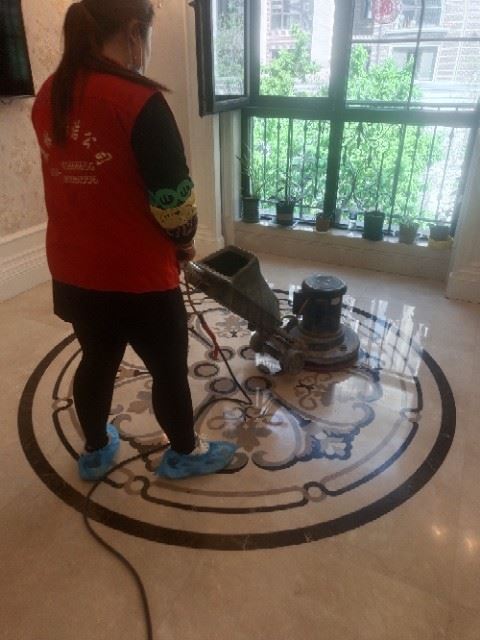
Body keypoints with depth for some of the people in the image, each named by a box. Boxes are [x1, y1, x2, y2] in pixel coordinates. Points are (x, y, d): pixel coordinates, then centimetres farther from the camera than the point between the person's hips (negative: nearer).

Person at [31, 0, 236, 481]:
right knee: (169, 367, 14)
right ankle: (184, 453, 38)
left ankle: (95, 451, 45)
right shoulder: (139, 100, -19)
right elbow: (173, 200, -19)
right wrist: (184, 242, 3)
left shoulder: (48, 95, 5)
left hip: (73, 269, 7)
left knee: (97, 359, 24)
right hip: (136, 274, -7)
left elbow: (71, 182, 11)